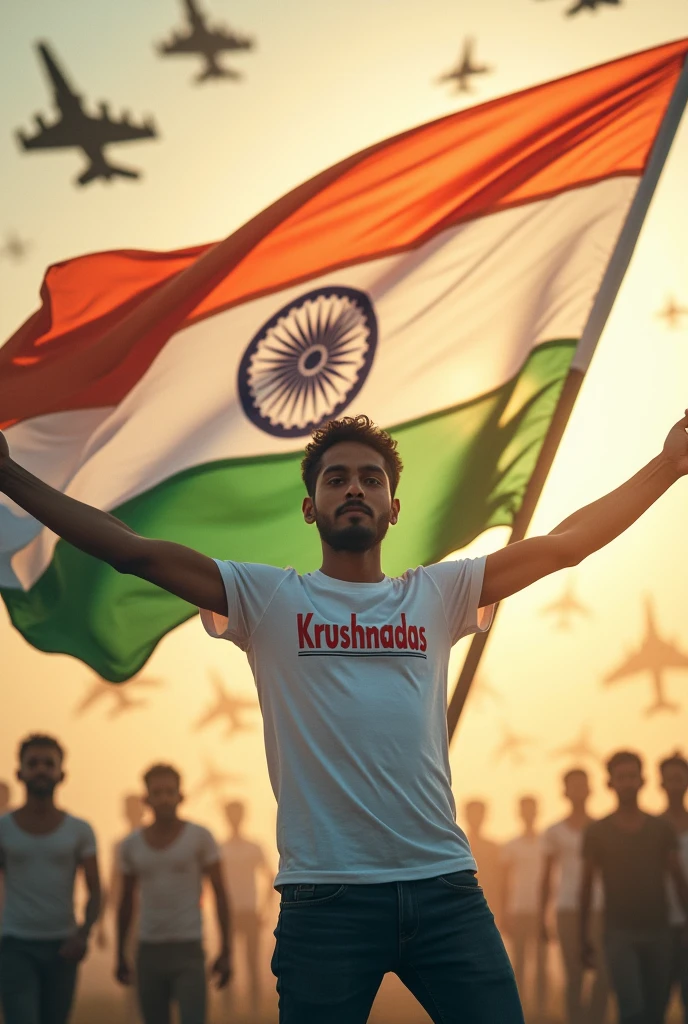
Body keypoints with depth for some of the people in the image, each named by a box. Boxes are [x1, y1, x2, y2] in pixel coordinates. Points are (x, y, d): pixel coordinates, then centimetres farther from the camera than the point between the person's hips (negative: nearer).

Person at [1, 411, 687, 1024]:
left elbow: (563, 544, 10)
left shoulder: (438, 594, 13)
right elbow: (134, 552, 1)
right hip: (324, 895, -2)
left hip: (444, 887, 2)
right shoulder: (268, 599, 7)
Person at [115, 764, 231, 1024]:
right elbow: (126, 901, 14)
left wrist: (226, 951, -7)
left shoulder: (200, 836, -5)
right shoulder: (131, 844, 4)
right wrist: (120, 955, 16)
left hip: (189, 951, -4)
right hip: (149, 952, 4)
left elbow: (220, 893, -4)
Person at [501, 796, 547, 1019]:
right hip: (518, 910, 0)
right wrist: (505, 914, 1)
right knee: (519, 961, -1)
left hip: (540, 910, 0)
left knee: (541, 961, -1)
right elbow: (506, 883, 7)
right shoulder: (510, 847, 8)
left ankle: (540, 1008, 2)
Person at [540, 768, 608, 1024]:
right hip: (568, 908, -1)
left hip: (598, 907, 1)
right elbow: (547, 876, 8)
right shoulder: (554, 832, 6)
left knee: (604, 972, -8)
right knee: (573, 975, -2)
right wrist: (542, 916, 4)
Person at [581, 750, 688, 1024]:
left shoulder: (661, 829, 6)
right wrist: (584, 935, 3)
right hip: (619, 932, -2)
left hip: (658, 931, 2)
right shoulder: (597, 832, 1)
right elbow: (587, 885, 5)